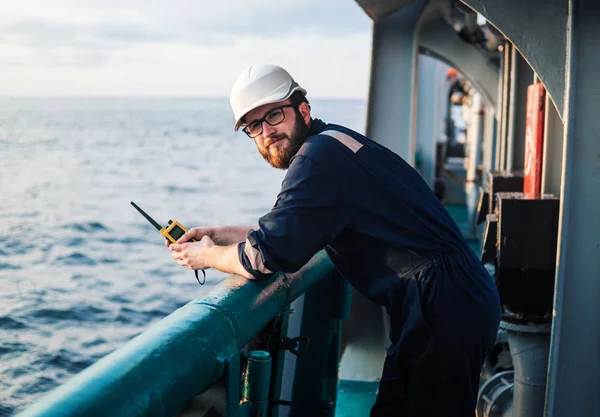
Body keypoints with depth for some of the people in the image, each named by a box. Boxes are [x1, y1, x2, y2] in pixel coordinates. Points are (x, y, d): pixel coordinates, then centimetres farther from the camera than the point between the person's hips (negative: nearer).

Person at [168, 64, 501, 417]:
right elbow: (290, 234, 26)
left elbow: (266, 255, -16)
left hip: (444, 309, -10)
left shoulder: (319, 154, -16)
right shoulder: (333, 142, 16)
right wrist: (224, 234, 20)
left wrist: (207, 256, 3)